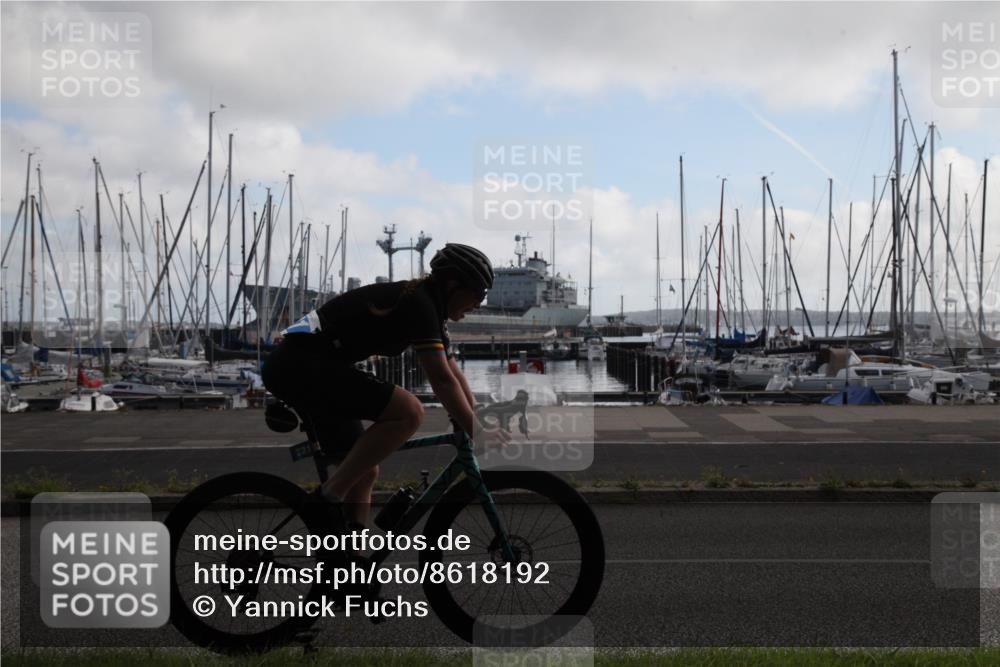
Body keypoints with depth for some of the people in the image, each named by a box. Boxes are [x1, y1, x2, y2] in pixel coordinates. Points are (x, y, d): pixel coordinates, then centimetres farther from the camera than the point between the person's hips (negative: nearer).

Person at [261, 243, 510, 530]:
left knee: (365, 472, 13)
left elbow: (454, 373, 18)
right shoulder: (418, 304, -14)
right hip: (301, 363, -11)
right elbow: (442, 380, -20)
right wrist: (476, 433, -15)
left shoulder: (425, 304, 16)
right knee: (409, 411, -23)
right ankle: (330, 498, -15)